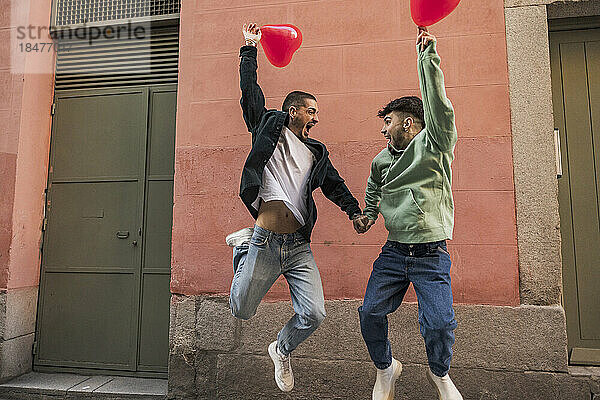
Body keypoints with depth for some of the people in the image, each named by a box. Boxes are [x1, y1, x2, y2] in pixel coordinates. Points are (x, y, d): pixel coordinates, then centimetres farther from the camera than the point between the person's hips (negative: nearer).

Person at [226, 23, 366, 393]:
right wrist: (250, 48, 10)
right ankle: (243, 244, 36)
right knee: (242, 310, 10)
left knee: (313, 315, -5)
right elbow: (250, 90, 4)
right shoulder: (270, 126, 6)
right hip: (265, 243, -3)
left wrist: (354, 210, 12)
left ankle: (282, 350, 29)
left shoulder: (315, 151, 18)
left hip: (299, 247, 4)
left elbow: (334, 183, 23)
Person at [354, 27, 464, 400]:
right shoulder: (382, 160, 13)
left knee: (440, 324, -11)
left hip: (432, 257, -5)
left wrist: (427, 55, -24)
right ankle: (386, 368, 27)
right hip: (393, 253, 5)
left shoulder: (433, 144, -4)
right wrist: (369, 213, 20)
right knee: (371, 313, -2)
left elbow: (438, 106, -21)